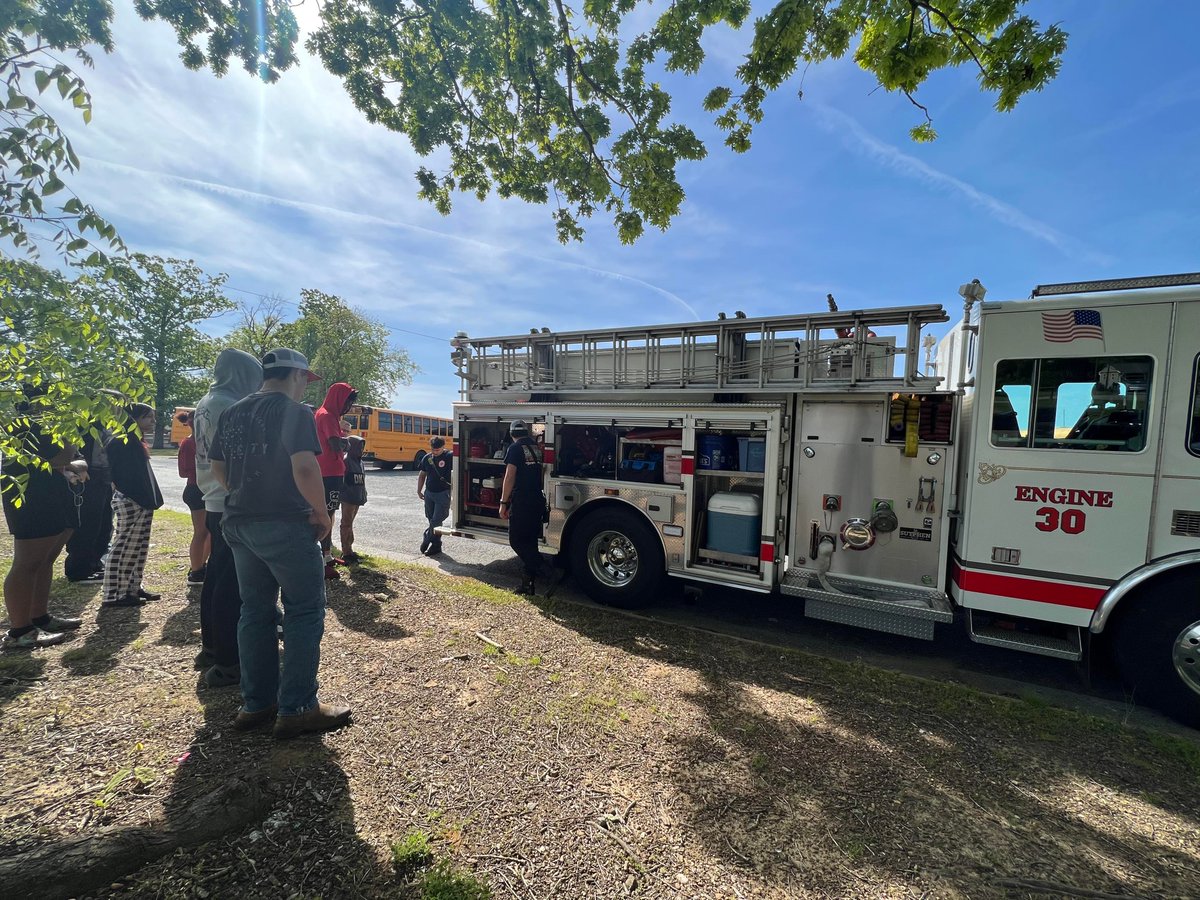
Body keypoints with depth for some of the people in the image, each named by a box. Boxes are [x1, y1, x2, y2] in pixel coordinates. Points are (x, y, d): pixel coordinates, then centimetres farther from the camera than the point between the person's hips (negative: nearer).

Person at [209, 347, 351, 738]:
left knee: (255, 611, 15)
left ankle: (256, 704, 24)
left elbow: (217, 467, 16)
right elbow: (304, 467, -24)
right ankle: (297, 709, 7)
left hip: (239, 524, 8)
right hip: (285, 526, -8)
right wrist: (322, 513, -13)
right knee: (305, 611, 2)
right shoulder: (293, 412, -12)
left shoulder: (232, 413, 12)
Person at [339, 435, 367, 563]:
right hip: (348, 498, -8)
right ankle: (345, 553, 2)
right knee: (346, 524, -2)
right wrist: (343, 494, -21)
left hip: (357, 497, 8)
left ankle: (349, 549, 23)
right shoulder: (346, 460, -11)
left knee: (350, 524, 15)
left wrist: (363, 494, 13)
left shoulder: (359, 461, 12)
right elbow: (341, 479, -17)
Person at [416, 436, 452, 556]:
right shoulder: (427, 458, 7)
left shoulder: (449, 457, -10)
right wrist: (419, 490, 12)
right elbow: (422, 475, 17)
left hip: (443, 493, -5)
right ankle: (436, 545, 21)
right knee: (431, 520, 11)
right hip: (429, 493, 6)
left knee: (436, 520, -8)